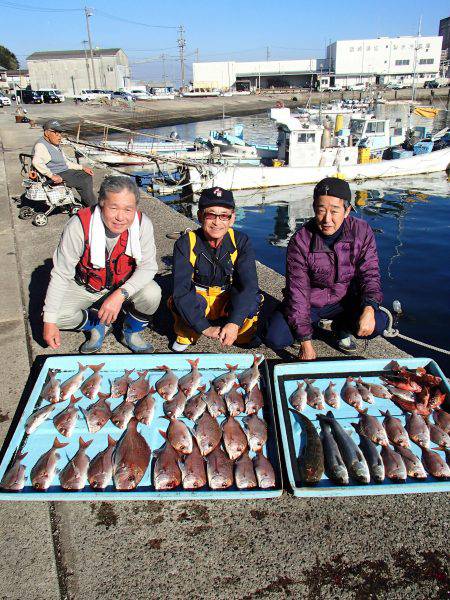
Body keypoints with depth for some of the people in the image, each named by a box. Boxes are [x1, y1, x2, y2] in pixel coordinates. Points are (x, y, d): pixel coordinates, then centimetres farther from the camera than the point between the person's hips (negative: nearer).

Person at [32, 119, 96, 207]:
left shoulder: (56, 144, 18)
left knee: (87, 176, 6)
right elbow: (37, 162, -32)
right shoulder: (41, 145, -15)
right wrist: (52, 175, -34)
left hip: (64, 171, 10)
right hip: (57, 176, -10)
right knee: (83, 183, -18)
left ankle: (86, 204, 6)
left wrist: (82, 168, 14)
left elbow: (65, 162, 24)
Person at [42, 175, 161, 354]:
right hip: (85, 286, 0)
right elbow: (61, 274, -21)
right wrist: (49, 321, -22)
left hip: (125, 285, 1)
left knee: (152, 294, -28)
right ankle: (97, 325, 10)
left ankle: (131, 332, 4)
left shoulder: (143, 224, -25)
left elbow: (148, 266, -19)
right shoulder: (79, 225, -28)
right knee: (57, 315, -23)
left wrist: (120, 294, -36)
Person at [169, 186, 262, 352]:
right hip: (197, 300, -1)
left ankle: (243, 333, 3)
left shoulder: (241, 242, -16)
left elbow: (248, 285, -26)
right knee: (177, 301, -33)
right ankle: (185, 335, -1)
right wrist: (205, 328, -41)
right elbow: (181, 291, -29)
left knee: (254, 298, -28)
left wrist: (234, 323, -41)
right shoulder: (185, 244, -20)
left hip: (229, 304, 1)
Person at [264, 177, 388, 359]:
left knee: (379, 323, -25)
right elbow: (298, 292, -18)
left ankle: (341, 327, 9)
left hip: (346, 302, 2)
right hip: (310, 304, -2)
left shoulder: (362, 232, -12)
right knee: (274, 337, -22)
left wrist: (369, 308, -26)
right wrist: (306, 341, -21)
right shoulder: (300, 241, -19)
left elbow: (370, 274, -5)